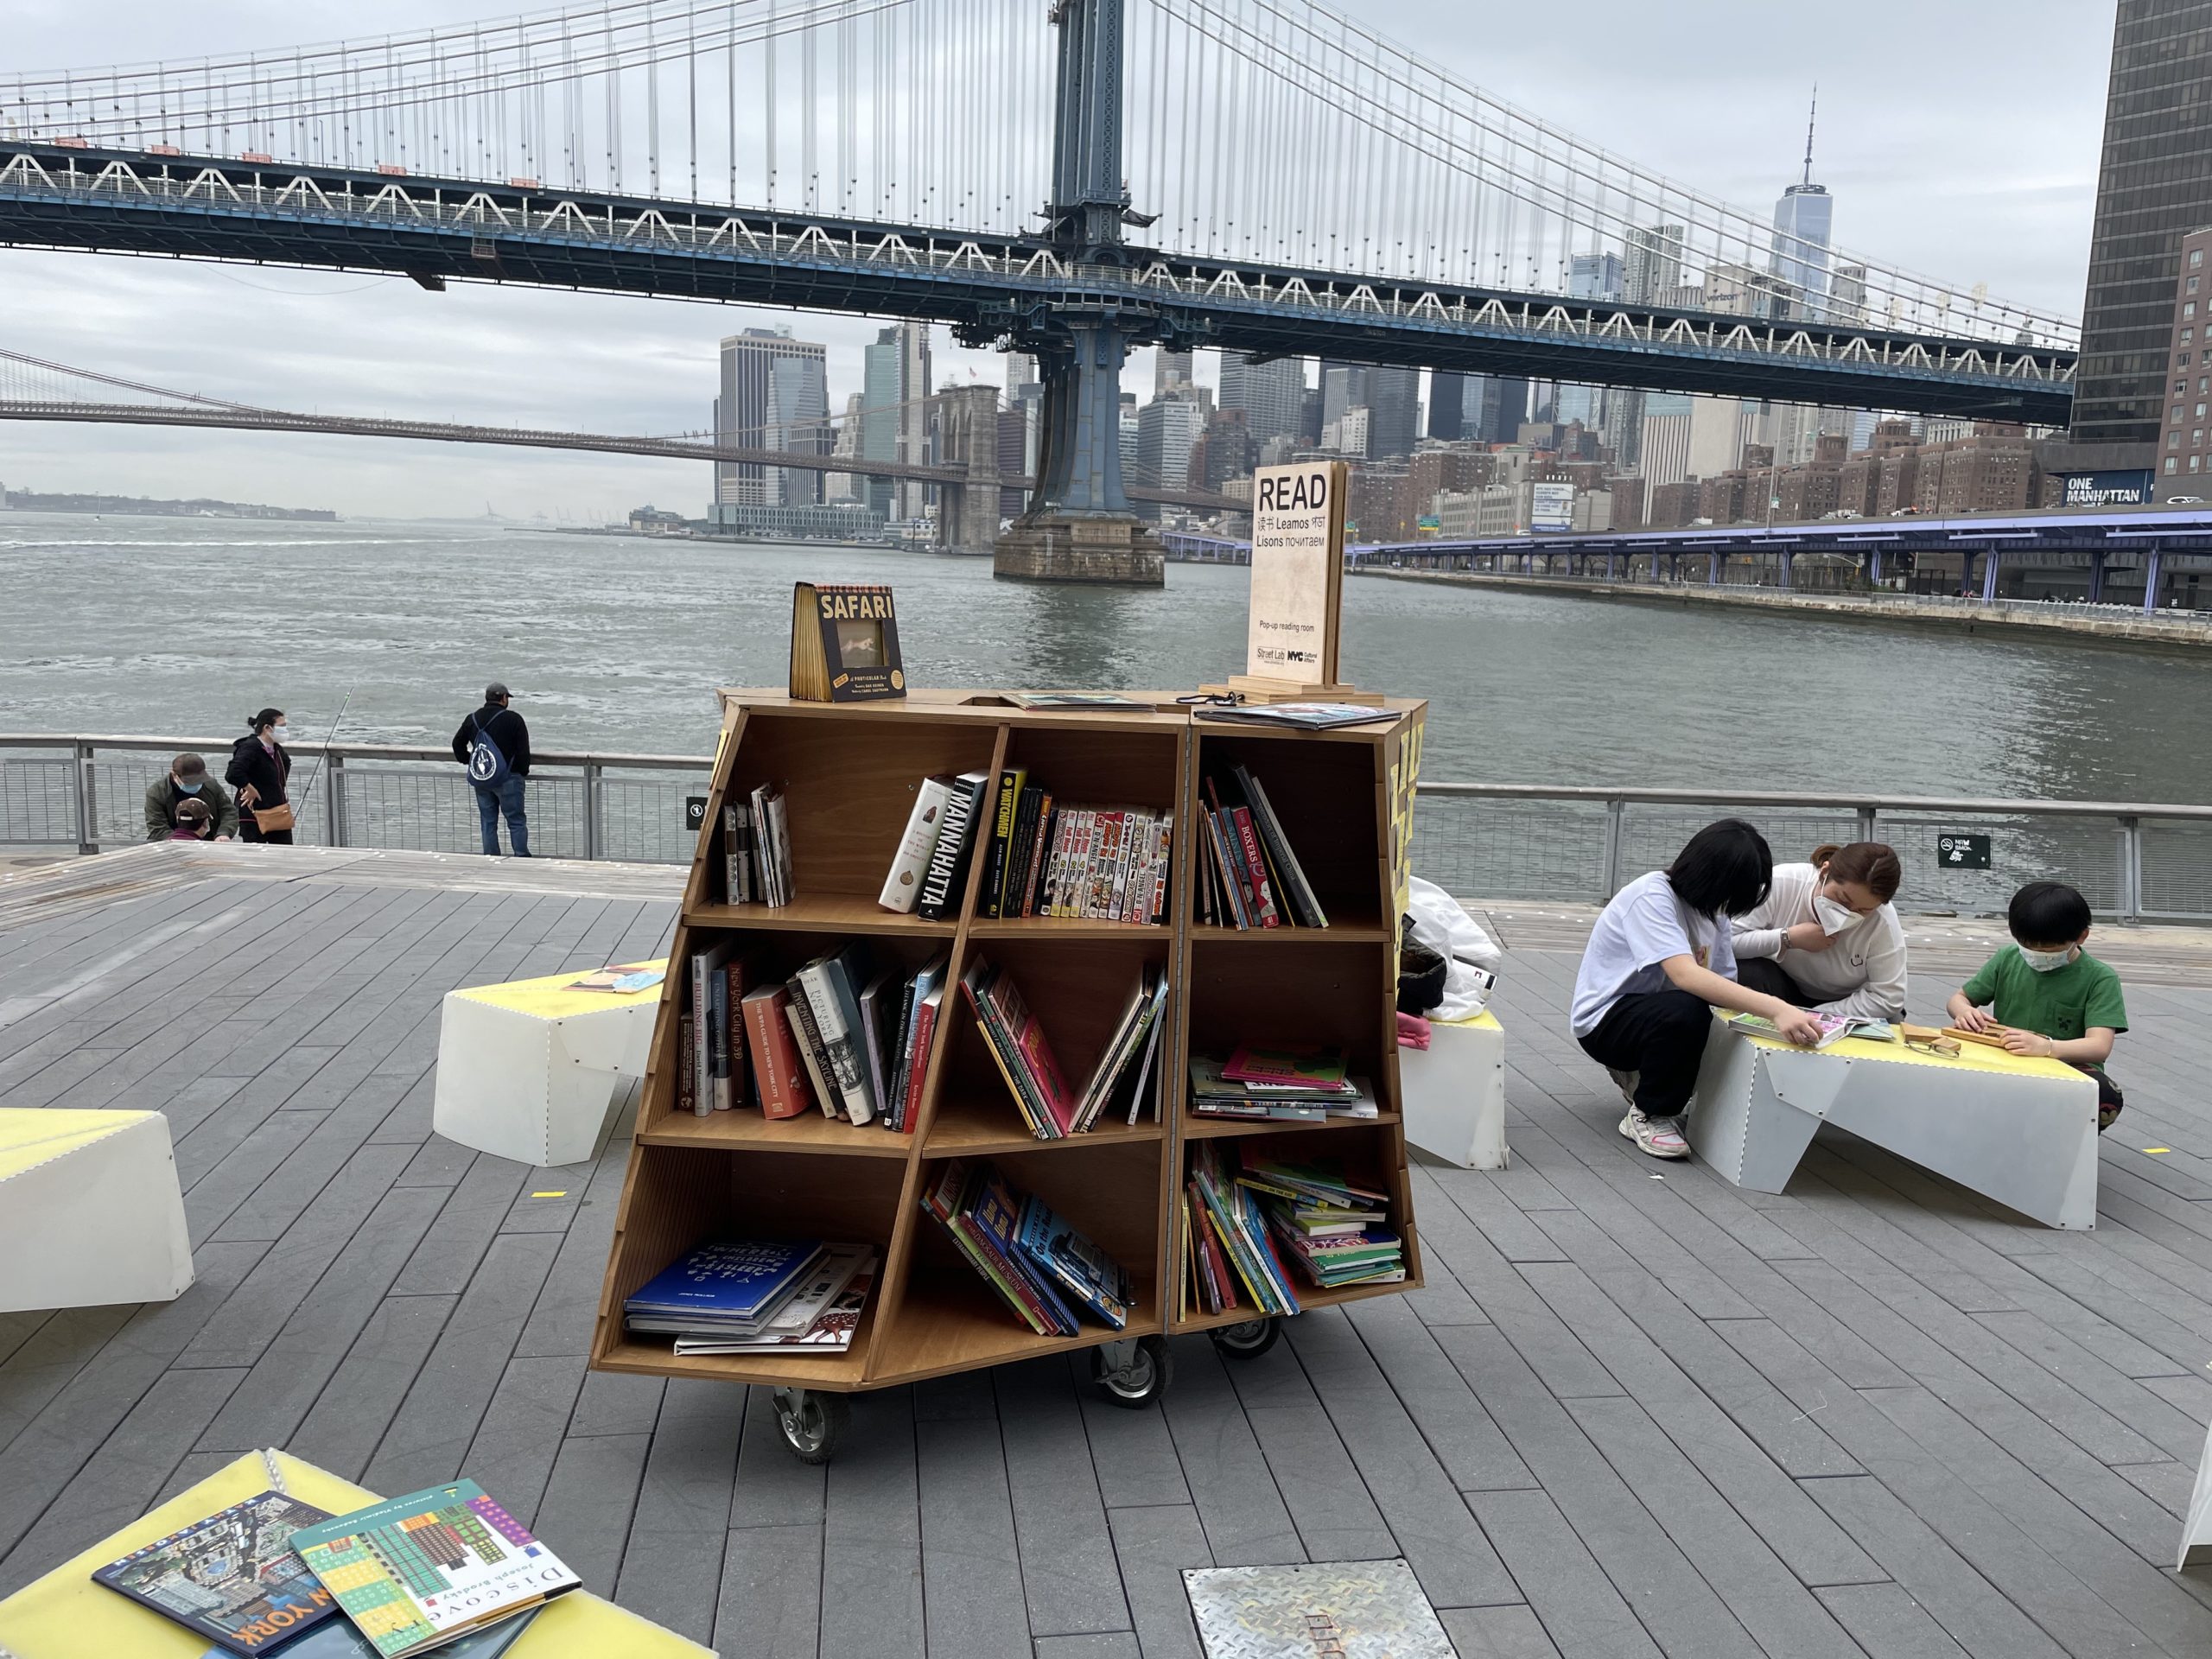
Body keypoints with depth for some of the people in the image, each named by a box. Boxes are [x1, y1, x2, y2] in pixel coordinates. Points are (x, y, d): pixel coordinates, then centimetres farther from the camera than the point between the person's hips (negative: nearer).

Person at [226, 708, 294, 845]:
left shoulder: (277, 749, 8)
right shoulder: (250, 747, -17)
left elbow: (286, 763, 31)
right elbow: (233, 774, -32)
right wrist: (251, 790, -19)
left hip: (279, 813, 8)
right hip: (254, 816, -8)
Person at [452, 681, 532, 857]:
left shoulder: (472, 719, 7)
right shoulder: (513, 719, -9)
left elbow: (458, 744, 16)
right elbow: (523, 750, -9)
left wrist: (468, 762, 26)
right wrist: (523, 771, 4)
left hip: (480, 780, 5)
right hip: (508, 778, -5)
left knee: (488, 822, 11)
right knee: (516, 821, 1)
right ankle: (522, 858, -2)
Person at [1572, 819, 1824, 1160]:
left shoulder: (1712, 908, 1)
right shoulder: (1651, 897, -24)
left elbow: (1725, 983, -4)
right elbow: (1685, 976, -38)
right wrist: (1776, 1009, -46)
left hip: (1655, 1013, 8)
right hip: (1605, 1018, -8)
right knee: (1686, 1011, -36)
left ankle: (1640, 1074, 11)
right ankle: (1648, 1116, -12)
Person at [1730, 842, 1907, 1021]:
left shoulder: (1883, 921, -25)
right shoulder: (1779, 884, -27)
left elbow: (1886, 998, -21)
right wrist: (1788, 938, -33)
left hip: (1845, 1005, 0)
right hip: (1781, 989, 0)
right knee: (1748, 974, -31)